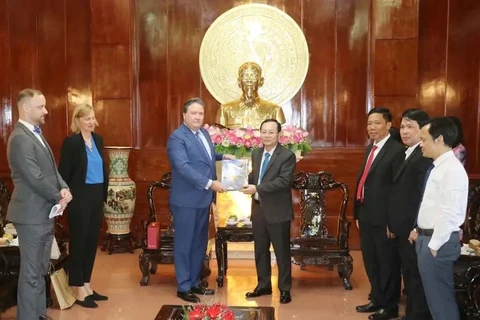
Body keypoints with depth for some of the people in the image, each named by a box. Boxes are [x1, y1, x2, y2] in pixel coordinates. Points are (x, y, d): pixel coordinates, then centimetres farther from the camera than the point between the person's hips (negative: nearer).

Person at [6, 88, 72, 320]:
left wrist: (63, 188, -5)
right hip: (32, 215, -10)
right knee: (31, 272, 0)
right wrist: (58, 197, -10)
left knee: (40, 270, 18)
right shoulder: (20, 138, -18)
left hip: (45, 213, 10)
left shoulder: (36, 134, 14)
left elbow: (51, 168, 13)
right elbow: (35, 178, -22)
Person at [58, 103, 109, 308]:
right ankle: (79, 291, 14)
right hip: (79, 198, -7)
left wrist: (104, 194, 11)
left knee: (92, 241, 13)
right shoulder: (71, 142, -11)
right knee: (78, 242, 3)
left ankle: (86, 286, 26)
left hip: (96, 197, 7)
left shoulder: (98, 139, 9)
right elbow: (64, 173, -12)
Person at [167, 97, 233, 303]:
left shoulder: (204, 133, 12)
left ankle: (194, 282, 29)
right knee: (184, 244, 3)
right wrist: (209, 183, -28)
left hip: (203, 198, 8)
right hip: (186, 199, -8)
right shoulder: (177, 137, -14)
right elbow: (183, 167, -25)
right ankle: (183, 287, 15)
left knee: (200, 243, 16)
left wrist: (222, 156, 11)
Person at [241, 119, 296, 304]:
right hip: (258, 209, 7)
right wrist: (246, 182, -5)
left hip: (277, 211, -6)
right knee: (260, 250, 15)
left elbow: (283, 181, -22)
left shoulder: (287, 156, -11)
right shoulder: (256, 154, 11)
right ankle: (263, 285, 30)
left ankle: (284, 289, 18)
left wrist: (257, 188, -26)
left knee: (282, 251, 5)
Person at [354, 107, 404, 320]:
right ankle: (377, 300, 35)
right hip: (366, 216, 8)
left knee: (387, 263, 7)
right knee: (370, 261, 19)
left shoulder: (397, 150, -14)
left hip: (383, 218, -8)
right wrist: (358, 212, 14)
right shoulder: (370, 148, 14)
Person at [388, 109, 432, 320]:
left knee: (417, 277, 3)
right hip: (401, 228, 9)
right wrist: (392, 222, 14)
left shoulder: (426, 156, -16)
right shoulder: (404, 154, 14)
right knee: (408, 275, 19)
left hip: (415, 229, -9)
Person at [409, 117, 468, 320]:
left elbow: (450, 212, -22)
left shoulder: (452, 169, -19)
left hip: (438, 242, -9)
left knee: (440, 297, 0)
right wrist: (419, 231, 14)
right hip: (426, 237, 9)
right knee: (434, 296, 18)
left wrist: (434, 245, -18)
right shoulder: (437, 167, 10)